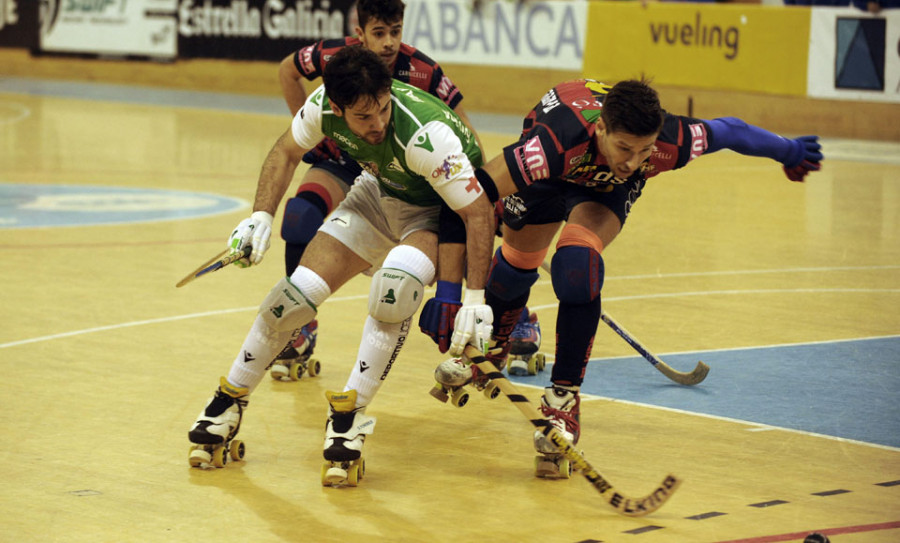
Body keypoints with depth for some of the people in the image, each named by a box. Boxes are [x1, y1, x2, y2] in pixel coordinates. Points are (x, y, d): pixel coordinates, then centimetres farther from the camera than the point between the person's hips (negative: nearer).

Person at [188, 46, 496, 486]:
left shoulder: (425, 135, -40)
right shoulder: (324, 105, -24)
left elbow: (479, 211, -33)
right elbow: (287, 152, -2)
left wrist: (475, 297, -36)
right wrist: (260, 216, -13)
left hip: (442, 210, -5)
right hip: (380, 192, 5)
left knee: (397, 284, -35)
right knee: (300, 289, -7)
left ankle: (350, 415, -20)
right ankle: (228, 404, 14)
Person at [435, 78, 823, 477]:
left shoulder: (671, 144, -39)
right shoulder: (553, 145, -48)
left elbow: (729, 131, -19)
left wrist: (790, 152, 0)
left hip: (607, 188, 0)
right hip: (551, 173, 0)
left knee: (577, 262, -25)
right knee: (517, 262, 15)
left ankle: (564, 397, -18)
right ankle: (492, 345, 49)